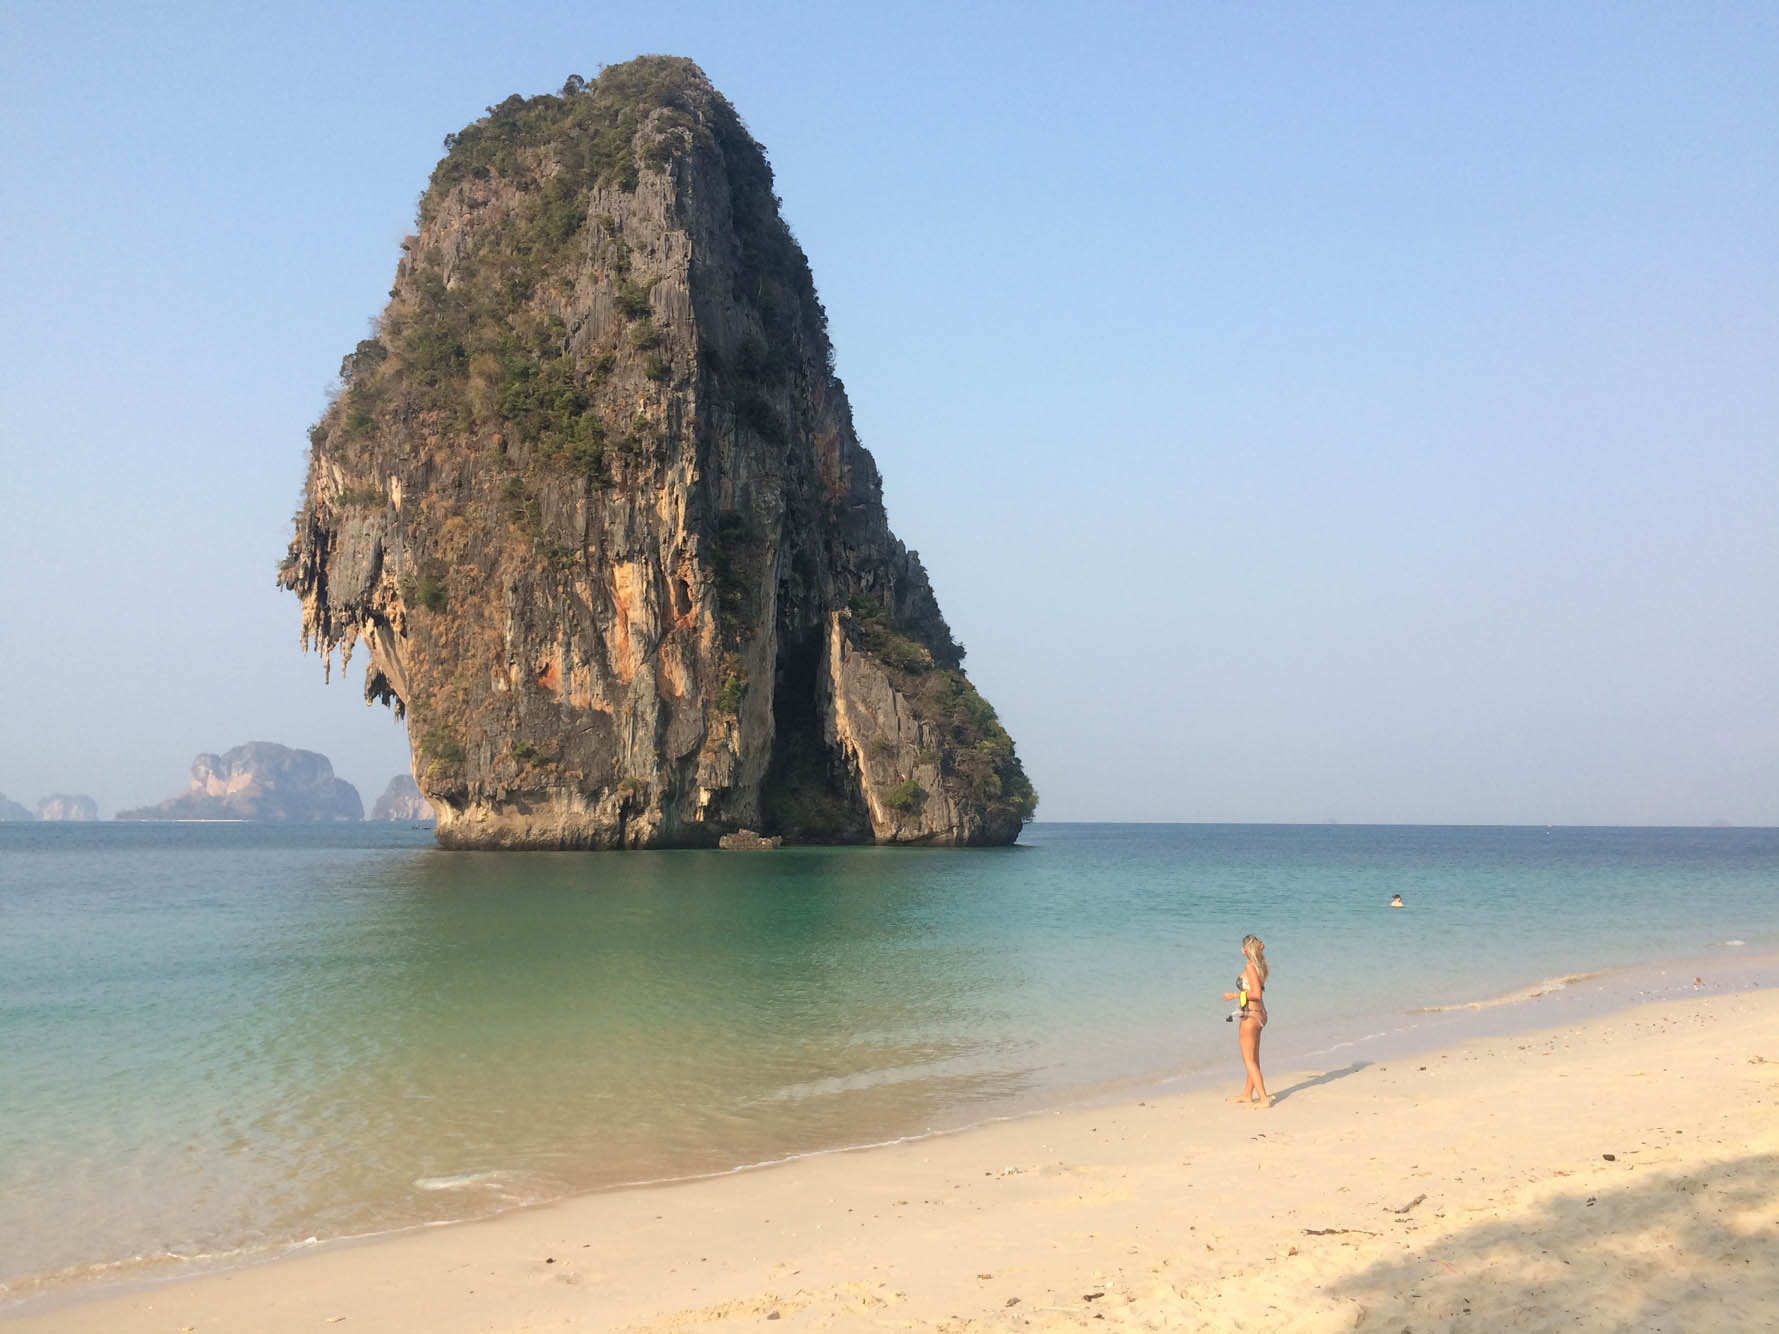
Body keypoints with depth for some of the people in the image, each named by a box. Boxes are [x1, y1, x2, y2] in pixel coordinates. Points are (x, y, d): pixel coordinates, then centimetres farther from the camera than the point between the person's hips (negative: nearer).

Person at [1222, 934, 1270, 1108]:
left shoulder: (1250, 966, -16)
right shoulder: (1259, 966, 10)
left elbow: (1257, 993, -21)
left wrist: (1235, 995, -14)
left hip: (1250, 1016, -9)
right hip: (1259, 1014, 9)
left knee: (1249, 1060, -4)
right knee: (1253, 1058, 19)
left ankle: (1264, 1099, -6)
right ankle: (1247, 1095, 32)